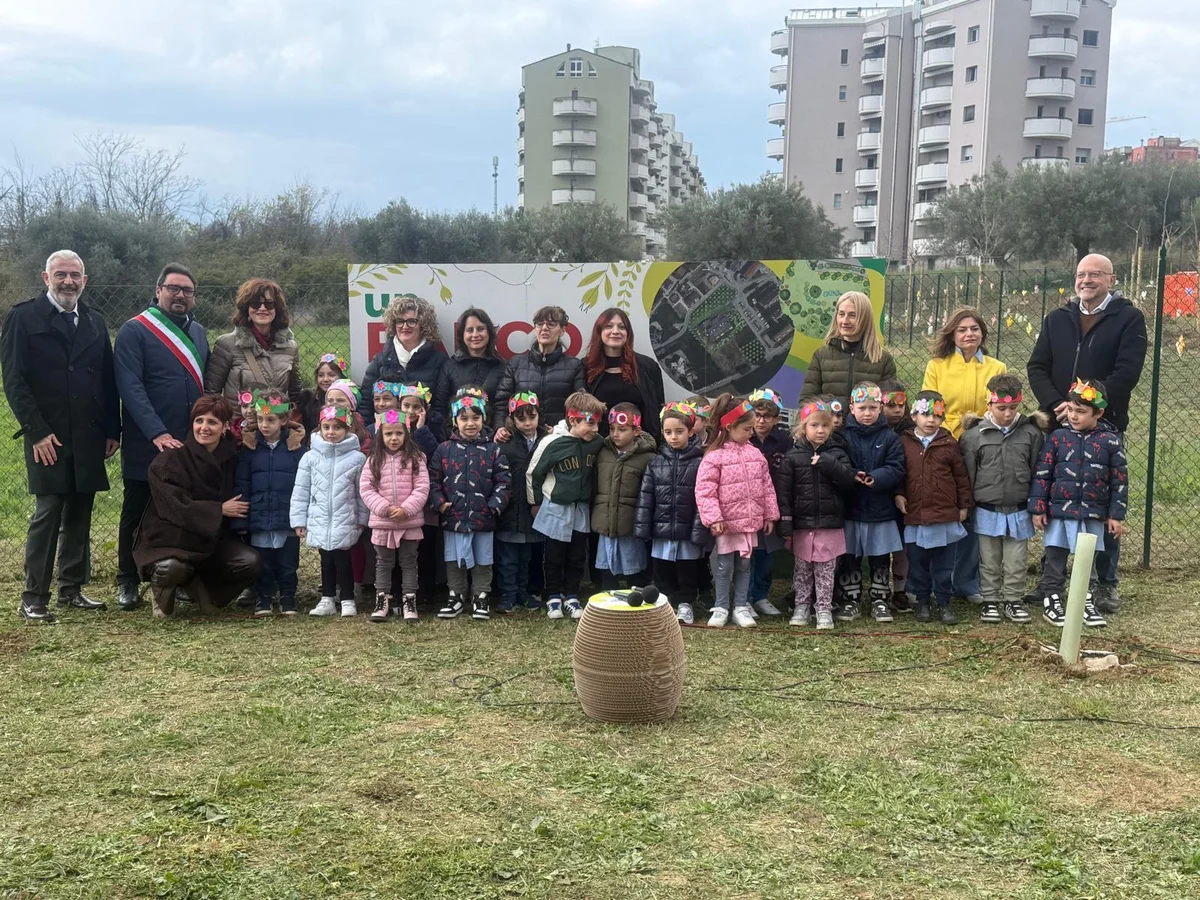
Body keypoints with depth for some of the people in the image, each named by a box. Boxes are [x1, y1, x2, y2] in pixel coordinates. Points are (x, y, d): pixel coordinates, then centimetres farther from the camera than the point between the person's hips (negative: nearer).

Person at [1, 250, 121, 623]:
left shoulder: (94, 322, 13)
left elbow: (108, 380, 14)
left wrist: (112, 430, 7)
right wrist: (37, 432, -13)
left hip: (88, 437, 5)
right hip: (48, 438, -5)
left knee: (79, 515, 9)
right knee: (48, 513, -6)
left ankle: (72, 589, 18)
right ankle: (33, 598, 1)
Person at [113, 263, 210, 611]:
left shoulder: (198, 333, 12)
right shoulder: (135, 331, -6)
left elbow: (208, 385, 16)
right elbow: (130, 387, -15)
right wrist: (158, 433, -23)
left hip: (192, 445, 5)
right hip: (146, 447, -5)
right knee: (138, 516, 7)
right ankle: (128, 584, 19)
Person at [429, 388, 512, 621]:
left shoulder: (492, 449, -2)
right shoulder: (445, 449, 0)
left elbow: (504, 480, -2)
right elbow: (433, 479, 3)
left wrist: (494, 505, -11)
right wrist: (439, 502, -8)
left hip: (483, 517, -1)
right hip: (453, 517, 1)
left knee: (482, 560, 9)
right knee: (454, 560, 10)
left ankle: (480, 597, 23)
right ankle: (456, 596, 25)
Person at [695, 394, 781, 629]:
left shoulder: (755, 455, 4)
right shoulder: (714, 457, -14)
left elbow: (766, 487, 9)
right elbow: (704, 491, -15)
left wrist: (770, 515, 9)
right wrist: (713, 519, -19)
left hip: (750, 521, 5)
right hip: (727, 523, -5)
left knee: (744, 565, 13)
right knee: (724, 567, 5)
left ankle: (741, 607, 22)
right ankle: (721, 608, 17)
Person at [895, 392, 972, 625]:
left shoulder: (950, 444, 0)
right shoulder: (904, 443, 1)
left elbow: (961, 477, 5)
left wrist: (964, 505, 5)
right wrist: (898, 494, -3)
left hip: (946, 516, 0)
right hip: (915, 516, 1)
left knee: (944, 563, 8)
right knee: (918, 562, 10)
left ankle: (944, 602, 18)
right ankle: (922, 601, 23)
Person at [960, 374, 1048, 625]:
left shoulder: (1032, 433, -3)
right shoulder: (974, 435, -6)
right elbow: (967, 474, -2)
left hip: (1019, 511, 1)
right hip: (987, 511, -1)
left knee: (1016, 562, 9)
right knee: (989, 561, 11)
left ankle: (1013, 601, 22)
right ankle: (990, 601, 23)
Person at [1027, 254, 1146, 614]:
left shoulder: (1129, 318, -1)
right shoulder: (1057, 319, 12)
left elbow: (1126, 373, -11)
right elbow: (1037, 367, 6)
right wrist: (1056, 405, -11)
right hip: (1059, 426, 3)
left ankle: (1106, 583, 13)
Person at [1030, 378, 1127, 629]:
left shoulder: (1111, 441, -3)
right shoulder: (1059, 437, -2)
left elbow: (1119, 481, 1)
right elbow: (1042, 474, 0)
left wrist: (1116, 515, -1)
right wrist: (1038, 508, -3)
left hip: (1093, 514, 0)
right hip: (1059, 511, 0)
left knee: (1088, 560, 11)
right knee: (1055, 557, 7)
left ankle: (1087, 603, 22)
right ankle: (1051, 601, 17)